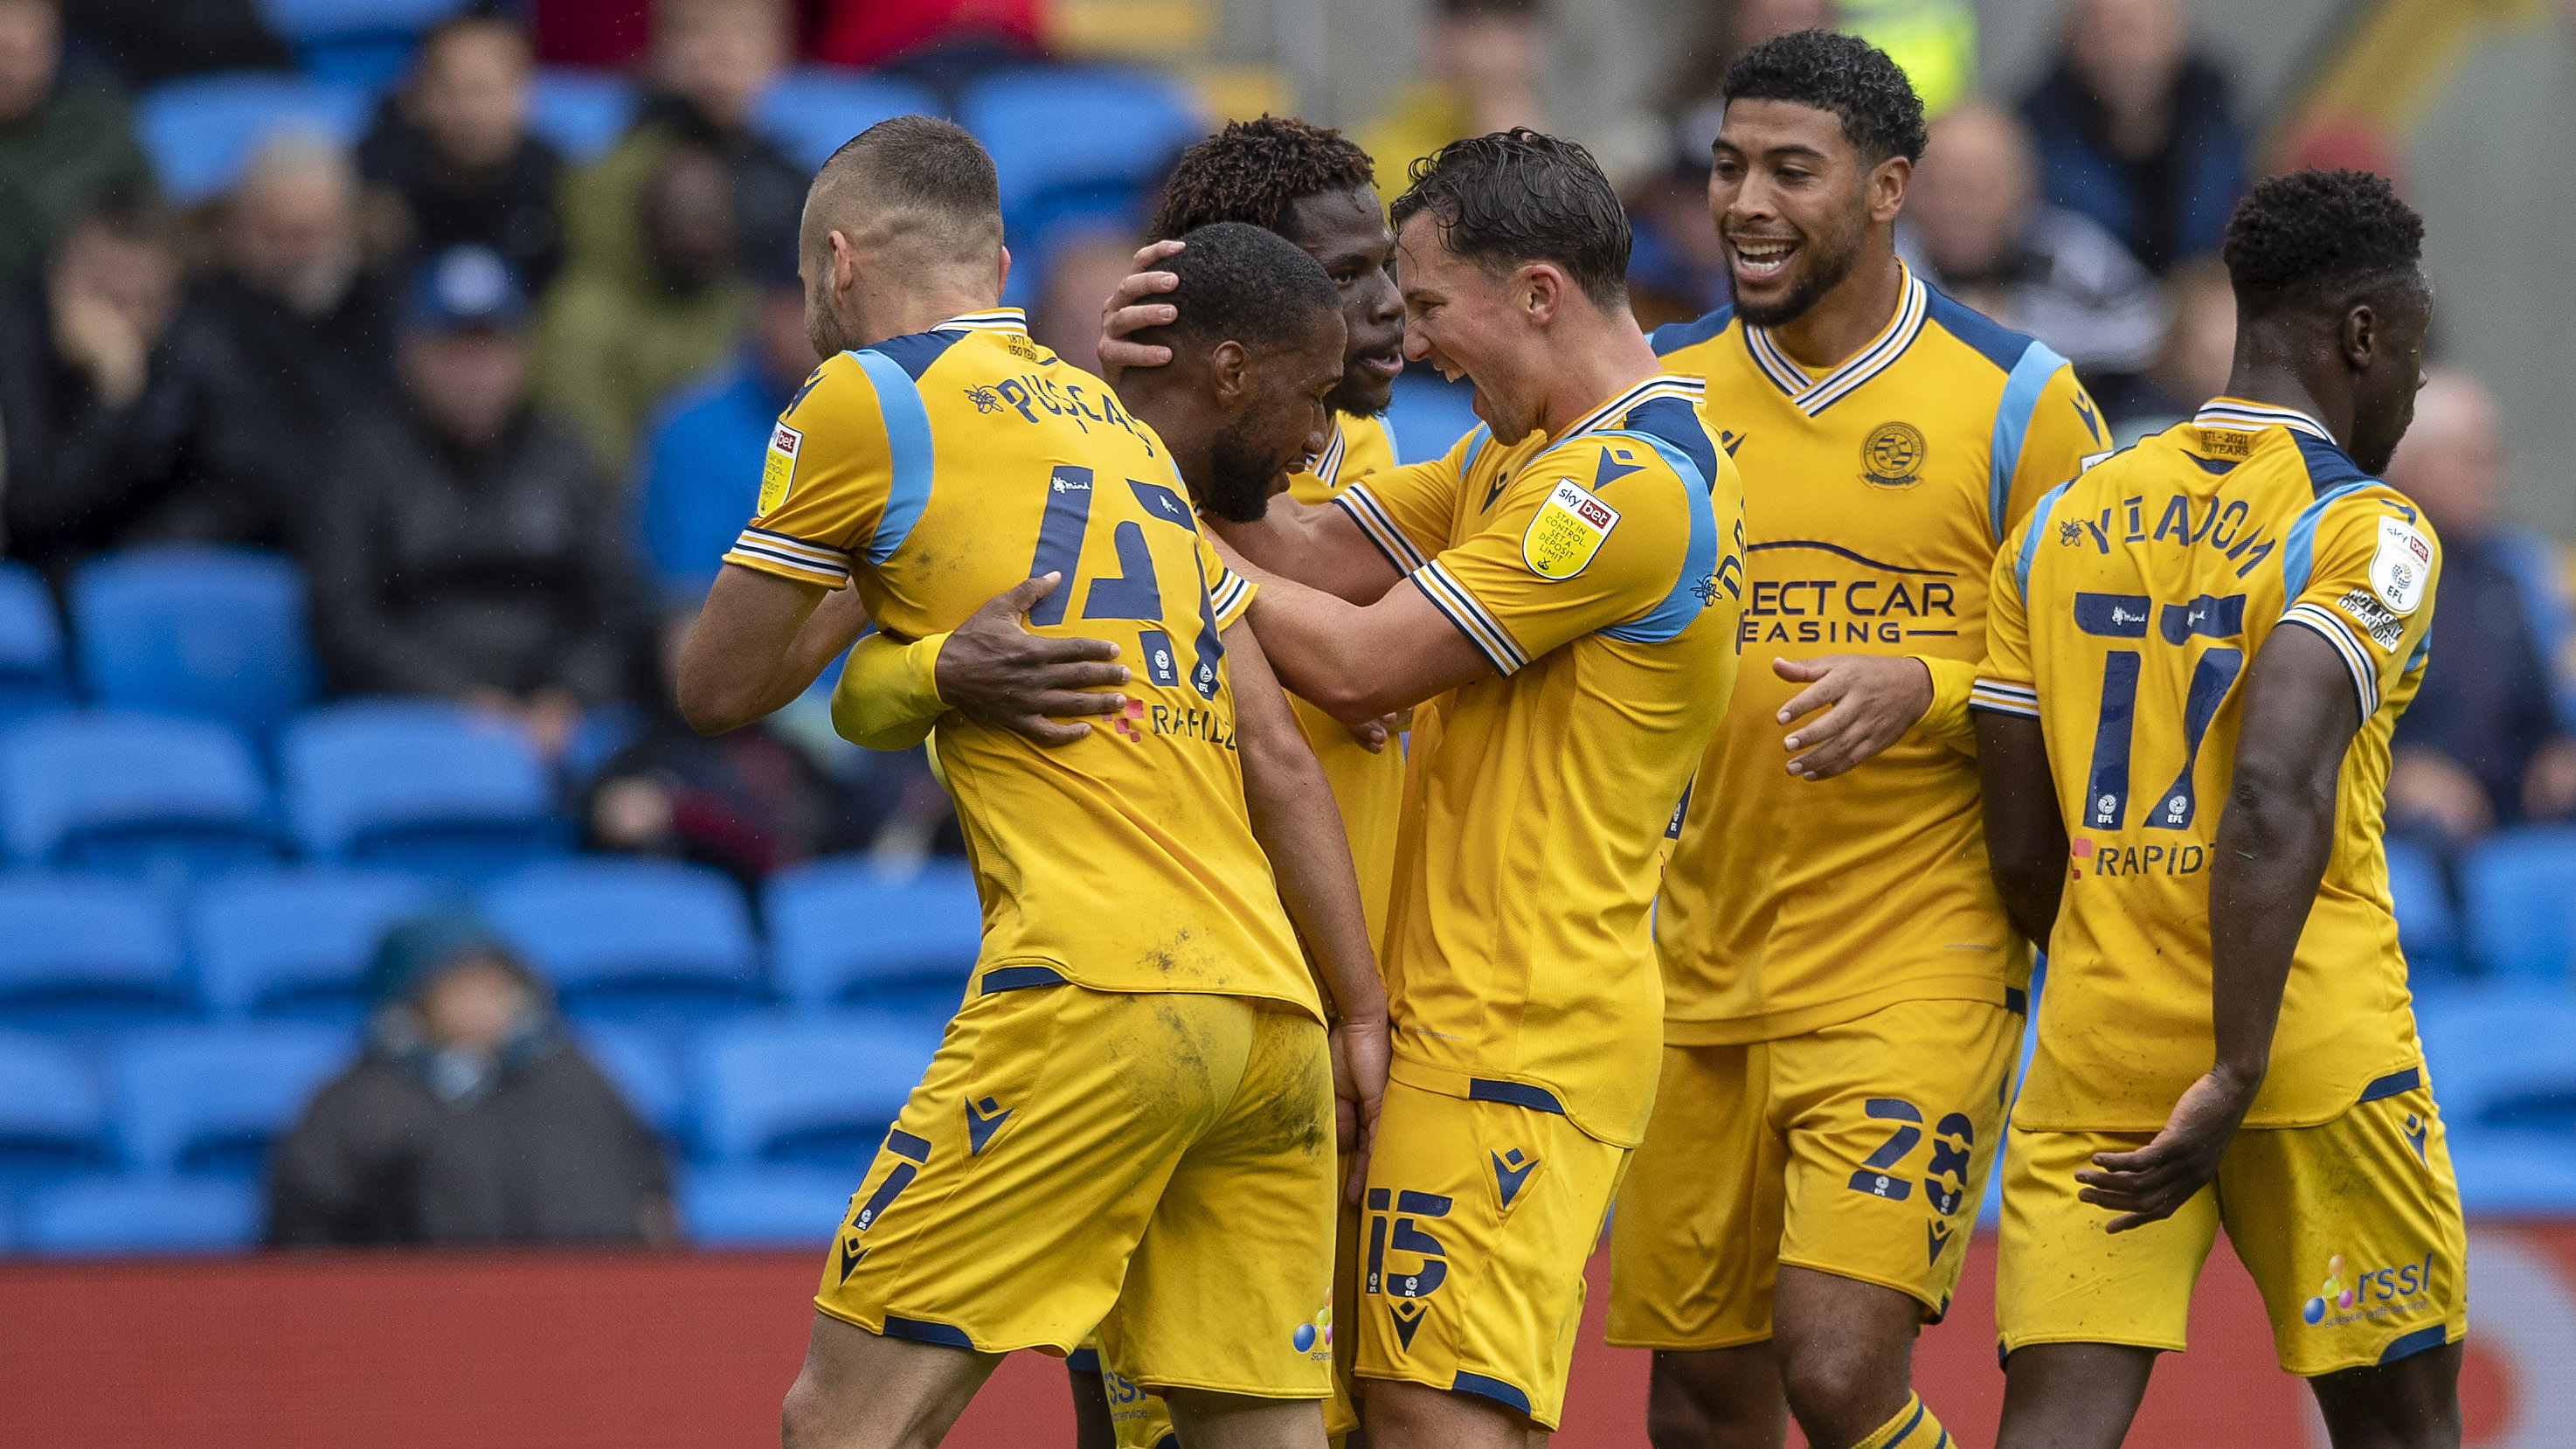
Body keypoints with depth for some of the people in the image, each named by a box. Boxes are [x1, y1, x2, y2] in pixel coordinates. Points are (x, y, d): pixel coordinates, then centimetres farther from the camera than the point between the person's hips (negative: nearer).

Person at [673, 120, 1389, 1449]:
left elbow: (719, 689, 11)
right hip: (1273, 1018, 7)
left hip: (1095, 992, -7)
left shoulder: (866, 400, 3)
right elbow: (1280, 763, 19)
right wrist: (1363, 1017, 20)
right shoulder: (1121, 431, 23)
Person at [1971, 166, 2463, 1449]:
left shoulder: (2066, 523, 10)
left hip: (2095, 1054, 4)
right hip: (2315, 1052, -4)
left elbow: (2019, 854, 10)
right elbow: (2275, 800, -23)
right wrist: (2236, 1079, -24)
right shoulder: (2367, 535, -8)